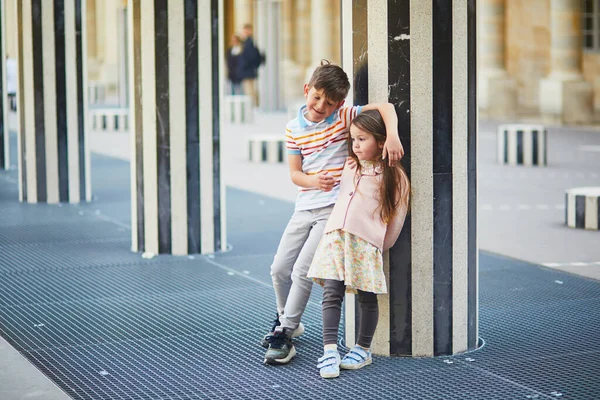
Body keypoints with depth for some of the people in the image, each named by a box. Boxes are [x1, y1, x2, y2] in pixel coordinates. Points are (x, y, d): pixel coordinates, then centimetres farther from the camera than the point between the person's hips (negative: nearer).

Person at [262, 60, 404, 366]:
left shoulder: (343, 117, -6)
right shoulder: (294, 129, 5)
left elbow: (385, 107, -15)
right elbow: (294, 172, 2)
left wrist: (392, 137, -34)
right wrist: (312, 181, -20)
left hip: (333, 209, -5)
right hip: (304, 208, 5)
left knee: (302, 270, -13)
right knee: (279, 269, 11)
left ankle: (284, 335, -1)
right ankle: (285, 320, 36)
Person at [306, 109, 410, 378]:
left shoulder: (393, 175, 0)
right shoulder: (349, 167, 17)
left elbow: (397, 215, 3)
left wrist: (381, 245, 7)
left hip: (366, 242, -4)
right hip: (335, 236, 4)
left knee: (367, 297, 5)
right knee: (332, 293, -6)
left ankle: (363, 350, 19)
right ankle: (329, 350, -7)